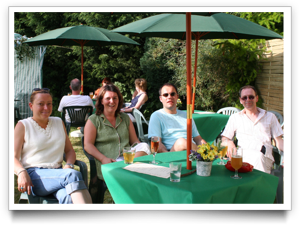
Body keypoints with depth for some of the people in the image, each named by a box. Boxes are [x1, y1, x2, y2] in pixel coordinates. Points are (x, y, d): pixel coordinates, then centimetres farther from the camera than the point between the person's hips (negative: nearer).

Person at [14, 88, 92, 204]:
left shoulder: (59, 122, 21)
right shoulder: (23, 125, 10)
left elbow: (70, 150, 20)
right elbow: (14, 157, 2)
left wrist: (68, 166, -3)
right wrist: (22, 173, -21)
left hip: (57, 173, 3)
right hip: (33, 174, -3)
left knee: (67, 197, -36)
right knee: (73, 174, -35)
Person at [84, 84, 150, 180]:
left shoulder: (125, 118, 23)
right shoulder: (93, 120, 10)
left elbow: (135, 141, 19)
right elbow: (88, 145, 0)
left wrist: (143, 150, -5)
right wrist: (103, 159, -17)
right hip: (107, 162, -4)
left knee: (144, 145, -28)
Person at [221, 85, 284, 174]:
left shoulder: (270, 116, 24)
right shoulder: (235, 117, 22)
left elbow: (279, 140, 18)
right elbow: (224, 138, 18)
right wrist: (229, 143, -7)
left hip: (264, 157, 1)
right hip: (243, 156, 0)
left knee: (259, 157, -37)